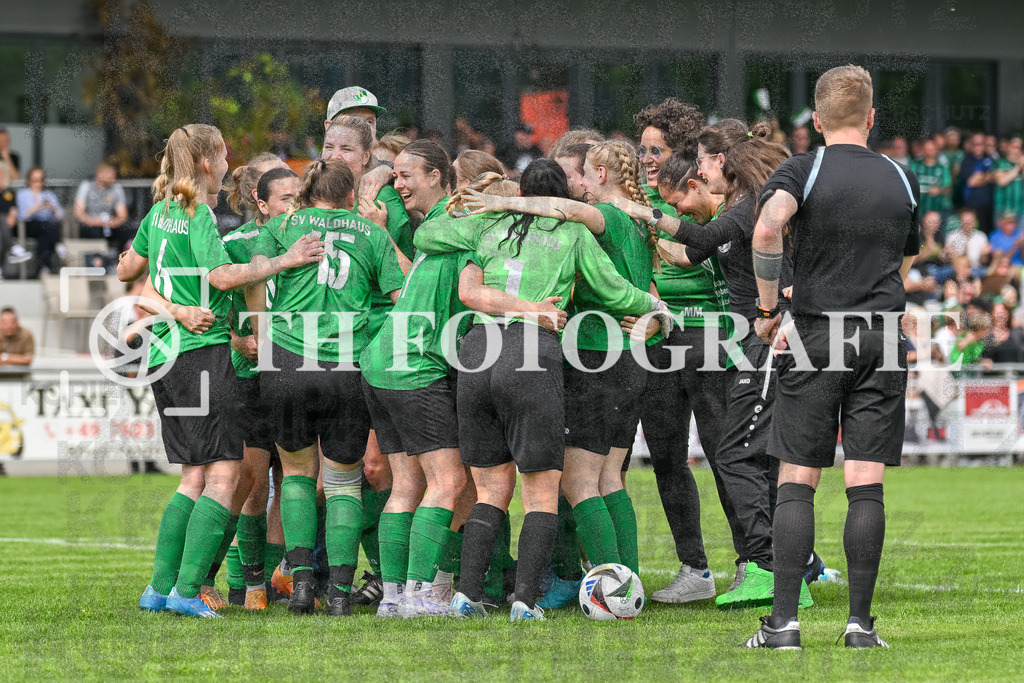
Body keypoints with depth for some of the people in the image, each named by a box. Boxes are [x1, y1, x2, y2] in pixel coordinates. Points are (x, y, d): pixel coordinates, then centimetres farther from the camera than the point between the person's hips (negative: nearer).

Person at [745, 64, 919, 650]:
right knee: (867, 484, 1)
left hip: (818, 338, -2)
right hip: (884, 337, 2)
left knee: (797, 481, 2)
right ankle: (861, 620, -2)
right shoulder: (901, 178, 10)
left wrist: (768, 307, -11)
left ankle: (785, 620, -5)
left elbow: (769, 227, -24)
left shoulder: (804, 170, -3)